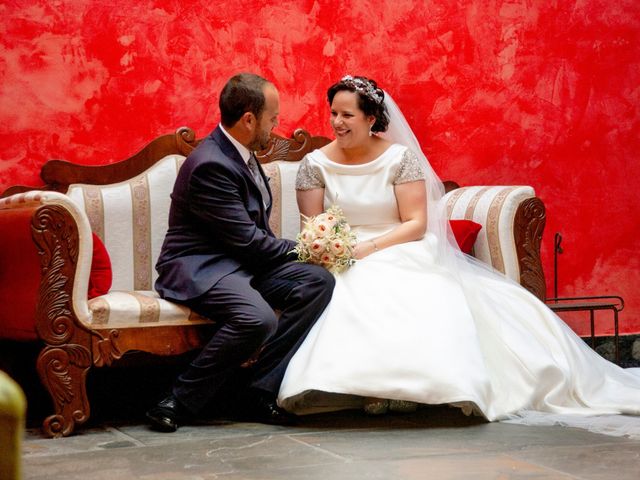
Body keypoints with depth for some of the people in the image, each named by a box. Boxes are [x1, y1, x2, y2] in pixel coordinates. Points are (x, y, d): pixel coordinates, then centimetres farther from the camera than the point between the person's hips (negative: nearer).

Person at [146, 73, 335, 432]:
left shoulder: (240, 155, 11)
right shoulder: (211, 165, -20)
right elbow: (248, 241, -18)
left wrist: (294, 251, 1)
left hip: (242, 263, 10)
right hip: (199, 268, -10)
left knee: (319, 281, -11)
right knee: (259, 319, -35)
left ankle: (262, 392, -11)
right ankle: (181, 402, -17)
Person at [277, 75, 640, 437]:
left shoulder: (400, 156, 0)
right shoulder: (315, 164, 5)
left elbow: (416, 224, -6)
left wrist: (368, 248, -19)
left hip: (401, 255, 0)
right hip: (341, 267, 1)